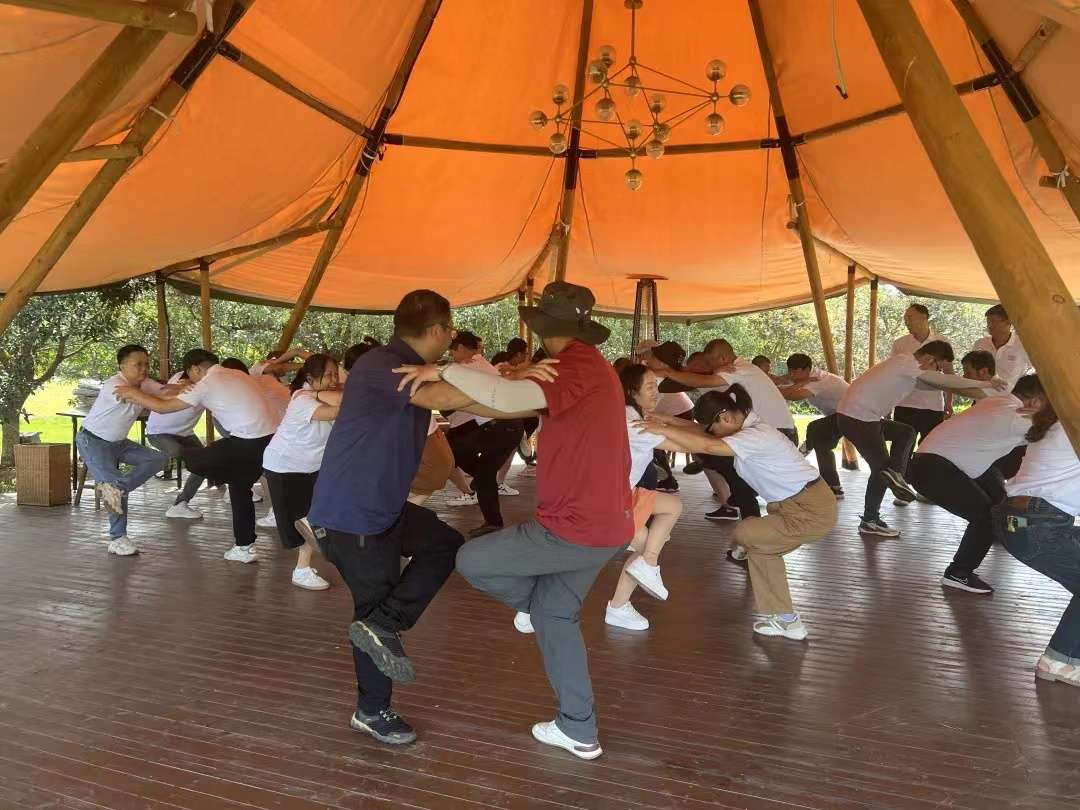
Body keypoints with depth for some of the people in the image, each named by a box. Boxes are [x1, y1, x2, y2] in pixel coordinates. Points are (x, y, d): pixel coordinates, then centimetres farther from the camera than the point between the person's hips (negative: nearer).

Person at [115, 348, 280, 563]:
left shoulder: (206, 384, -3)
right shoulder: (236, 374, 20)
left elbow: (164, 407, 2)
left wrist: (136, 394, 15)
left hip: (250, 442, -8)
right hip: (273, 437, 9)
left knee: (194, 460, 6)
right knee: (239, 487, 22)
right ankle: (244, 547, 25)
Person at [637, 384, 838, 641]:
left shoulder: (756, 437, -22)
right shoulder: (749, 428, 9)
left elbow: (705, 446, -34)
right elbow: (703, 433, 10)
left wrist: (663, 429, -28)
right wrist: (669, 421, -2)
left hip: (812, 511, -10)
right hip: (808, 504, 10)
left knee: (744, 534, 0)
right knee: (760, 543, 17)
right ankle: (785, 619, 21)